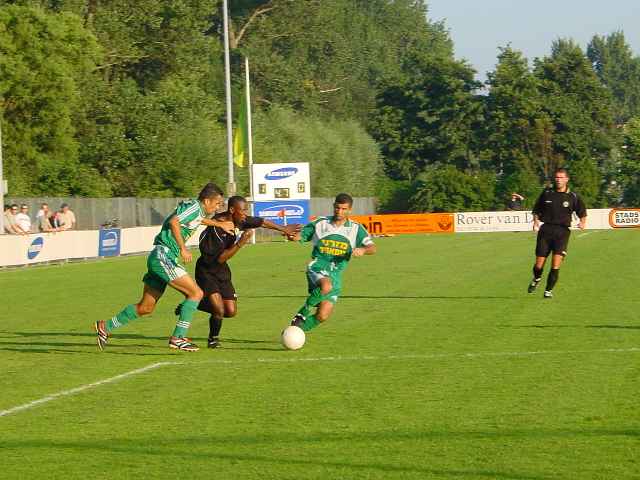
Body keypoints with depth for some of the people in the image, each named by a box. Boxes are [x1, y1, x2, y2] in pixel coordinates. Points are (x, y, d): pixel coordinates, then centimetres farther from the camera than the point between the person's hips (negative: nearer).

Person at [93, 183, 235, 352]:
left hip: (159, 258, 10)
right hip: (163, 256, -10)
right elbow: (174, 222, -26)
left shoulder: (196, 208, 17)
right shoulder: (195, 206, -11)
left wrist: (220, 224, 44)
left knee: (146, 308, 13)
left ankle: (105, 327, 20)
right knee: (196, 293, -12)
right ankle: (178, 337, -13)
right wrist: (183, 248, -27)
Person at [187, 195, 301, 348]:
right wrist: (240, 243, -32)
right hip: (207, 271, -8)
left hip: (222, 271, 8)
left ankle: (193, 305, 26)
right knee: (219, 310, -19)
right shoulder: (215, 229, -28)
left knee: (231, 312, 3)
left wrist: (283, 229, 21)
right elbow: (220, 258, -27)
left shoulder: (239, 221, -6)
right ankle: (213, 339, 10)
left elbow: (261, 222, 11)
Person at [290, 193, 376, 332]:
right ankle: (302, 314, -15)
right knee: (326, 287, -38)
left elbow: (372, 248, -5)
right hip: (317, 268, -3)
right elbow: (299, 236, 9)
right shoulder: (320, 224, 3)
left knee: (322, 316, -6)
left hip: (335, 274, 3)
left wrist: (362, 250, -29)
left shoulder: (356, 229, 4)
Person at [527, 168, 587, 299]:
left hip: (562, 231, -1)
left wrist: (583, 222, -10)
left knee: (556, 266, -14)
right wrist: (536, 221, -3)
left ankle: (548, 290, 4)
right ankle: (537, 279, 34)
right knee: (539, 265, 0)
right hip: (546, 229, 1)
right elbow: (536, 210, 17)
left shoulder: (573, 197, 5)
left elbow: (583, 213, 11)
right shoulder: (547, 193, 9)